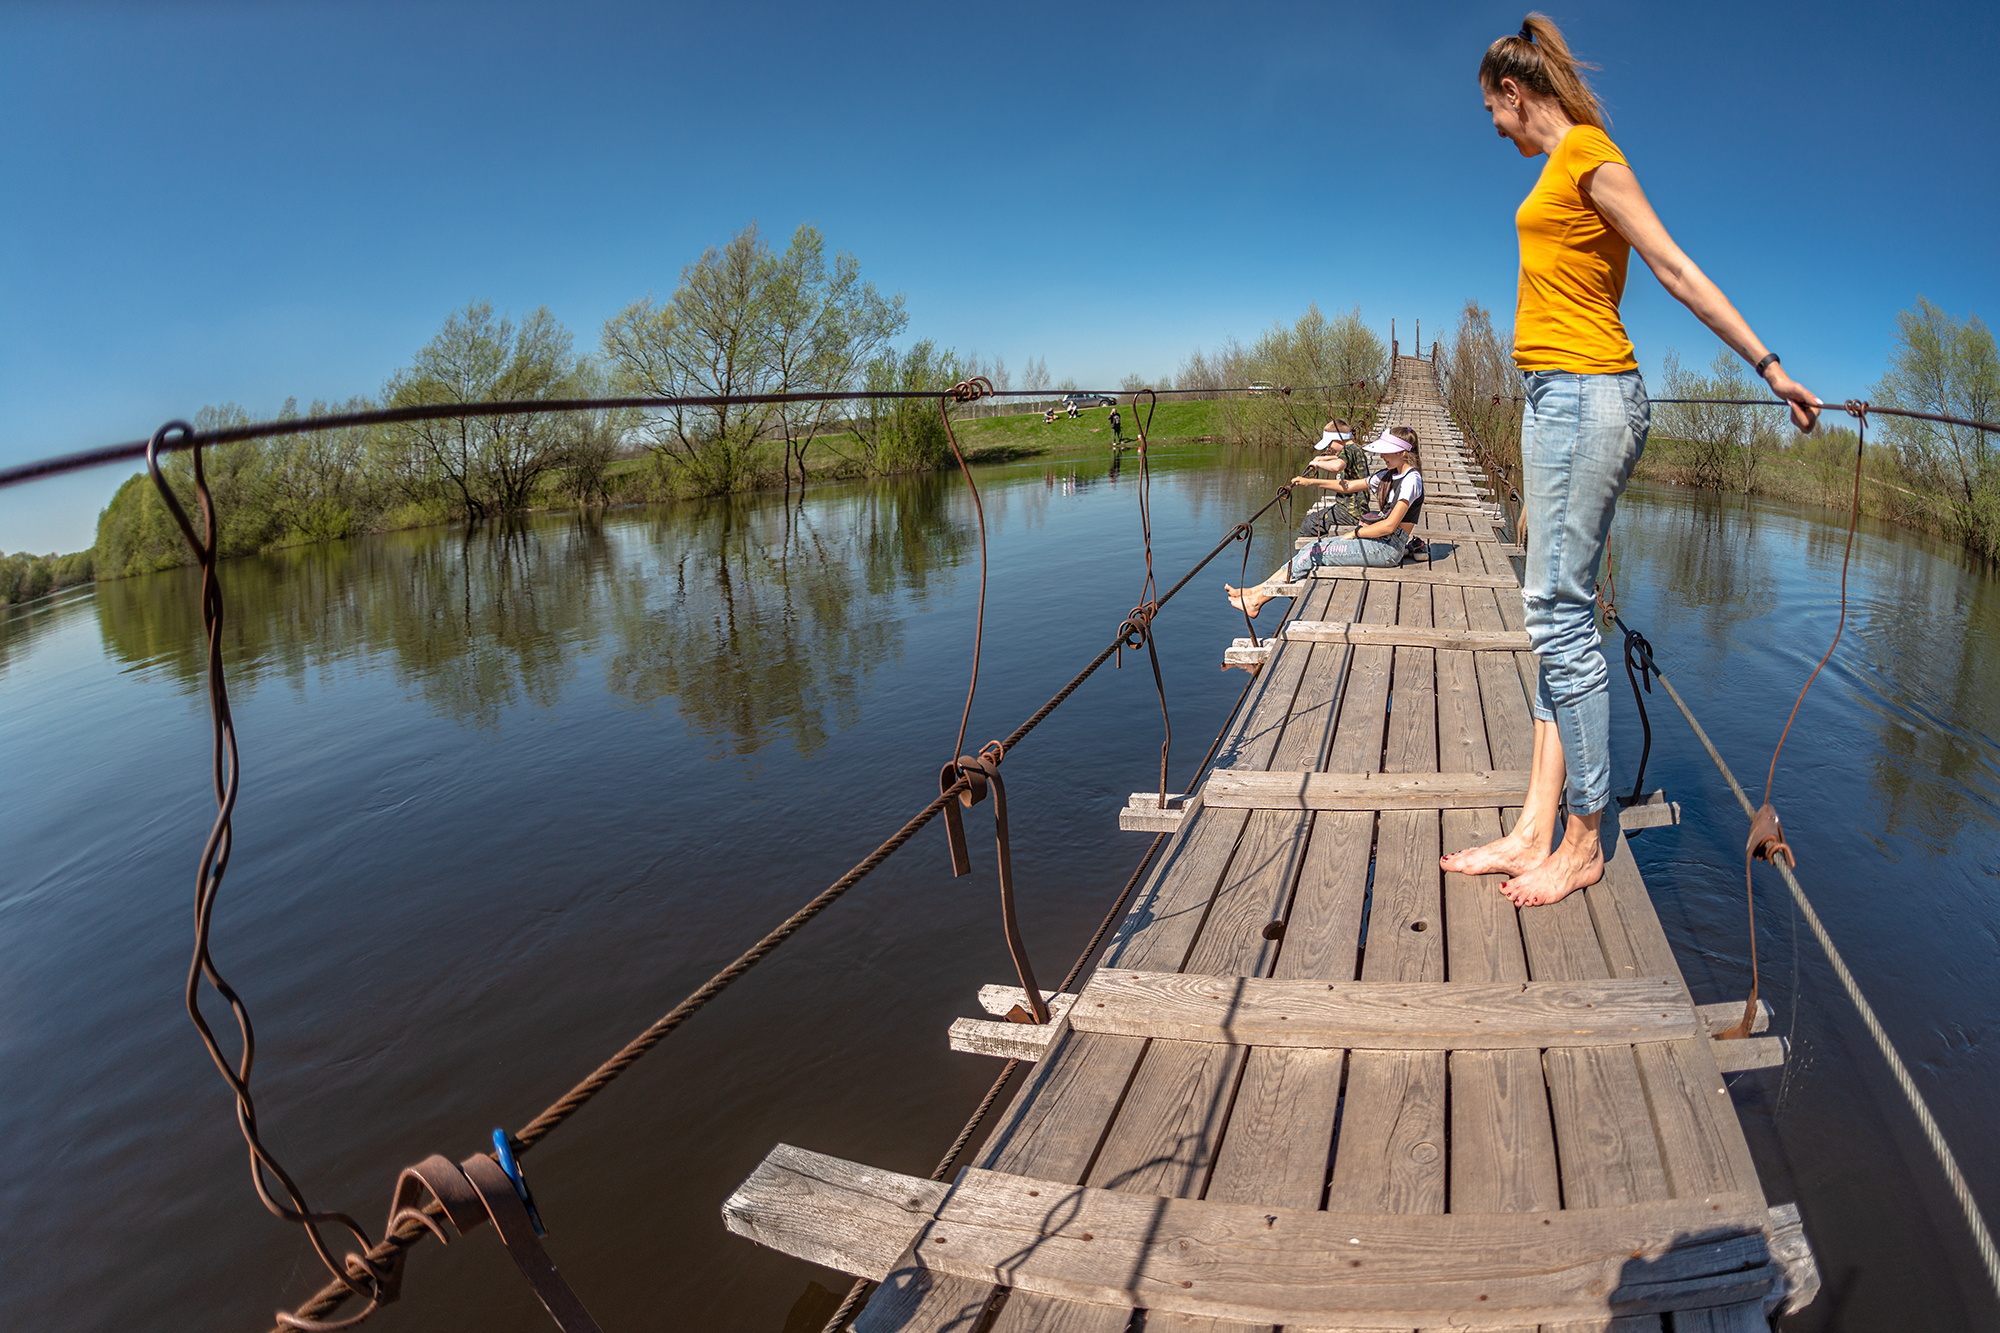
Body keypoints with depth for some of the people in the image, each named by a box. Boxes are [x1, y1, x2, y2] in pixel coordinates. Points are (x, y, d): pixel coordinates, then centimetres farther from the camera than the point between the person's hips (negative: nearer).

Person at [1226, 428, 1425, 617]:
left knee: (1316, 552, -13)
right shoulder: (1389, 475, 14)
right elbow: (1349, 486, 19)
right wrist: (1312, 482, 9)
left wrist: (1354, 534, -9)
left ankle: (1257, 601, -11)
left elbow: (1389, 526, -20)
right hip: (1379, 543, 9)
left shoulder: (1411, 479, -15)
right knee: (1313, 548, -3)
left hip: (1388, 548, -9)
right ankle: (1256, 591, -5)